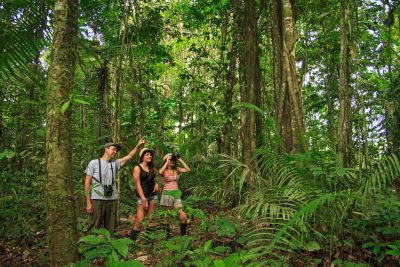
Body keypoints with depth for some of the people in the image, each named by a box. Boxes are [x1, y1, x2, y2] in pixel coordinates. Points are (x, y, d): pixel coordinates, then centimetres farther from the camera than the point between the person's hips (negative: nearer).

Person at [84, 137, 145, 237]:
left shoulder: (115, 163, 10)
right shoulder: (94, 163, -1)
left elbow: (129, 156, 3)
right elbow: (87, 183, -3)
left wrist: (138, 146, -11)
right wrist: (88, 202, -9)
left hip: (113, 200, 5)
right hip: (97, 200, -4)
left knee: (111, 228, 12)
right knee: (94, 227, 1)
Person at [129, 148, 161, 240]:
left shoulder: (152, 168, 14)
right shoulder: (137, 168, -4)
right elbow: (138, 184, -10)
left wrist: (157, 184, 1)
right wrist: (143, 199, -18)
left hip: (153, 195, 6)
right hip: (142, 196, -5)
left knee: (150, 219, 2)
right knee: (139, 220, -15)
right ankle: (132, 238, -9)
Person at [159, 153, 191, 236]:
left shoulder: (177, 169, 6)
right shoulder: (164, 171, -2)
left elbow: (188, 170, -9)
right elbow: (160, 172, -27)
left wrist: (180, 160, -7)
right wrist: (167, 162, -19)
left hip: (176, 194, 2)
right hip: (166, 194, -2)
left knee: (184, 217, -9)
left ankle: (183, 235, 6)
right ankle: (167, 234, 21)